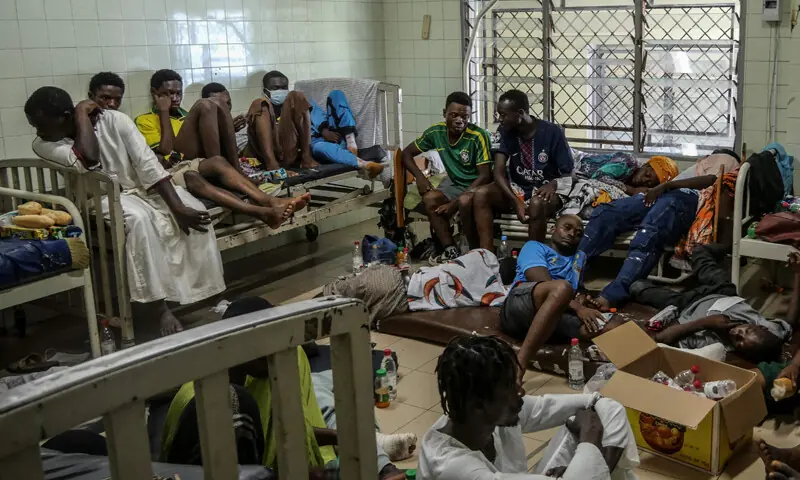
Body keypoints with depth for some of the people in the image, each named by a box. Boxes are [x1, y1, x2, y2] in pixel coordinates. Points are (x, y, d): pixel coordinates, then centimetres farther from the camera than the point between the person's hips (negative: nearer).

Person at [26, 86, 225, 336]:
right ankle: (157, 304, -30)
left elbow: (148, 164, -17)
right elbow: (89, 159, -29)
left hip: (143, 186, 2)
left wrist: (179, 208, -24)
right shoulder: (43, 144, -10)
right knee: (139, 218, -37)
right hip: (103, 197, -2)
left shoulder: (114, 120, -12)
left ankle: (206, 293, -15)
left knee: (195, 211, -25)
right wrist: (81, 113, -20)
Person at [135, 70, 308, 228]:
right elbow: (165, 152, -9)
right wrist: (164, 112, -1)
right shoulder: (145, 120, 9)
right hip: (168, 171, -6)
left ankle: (270, 202, -37)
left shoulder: (183, 115, 29)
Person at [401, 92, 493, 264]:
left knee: (465, 202, -37)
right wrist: (419, 176, -17)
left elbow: (485, 175, -23)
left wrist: (455, 202, -28)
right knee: (430, 199, -25)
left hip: (478, 185, -5)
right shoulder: (436, 132, -9)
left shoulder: (478, 136, -24)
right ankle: (451, 251, -18)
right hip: (454, 182, 5)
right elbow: (407, 153, 3)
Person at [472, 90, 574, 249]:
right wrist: (516, 201, -27)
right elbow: (499, 173, -12)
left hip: (545, 189, -4)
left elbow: (567, 174, -9)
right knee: (481, 194, -23)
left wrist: (553, 184, -32)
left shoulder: (552, 132, -15)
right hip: (517, 188, 4)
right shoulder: (506, 132, -4)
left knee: (537, 203, -40)